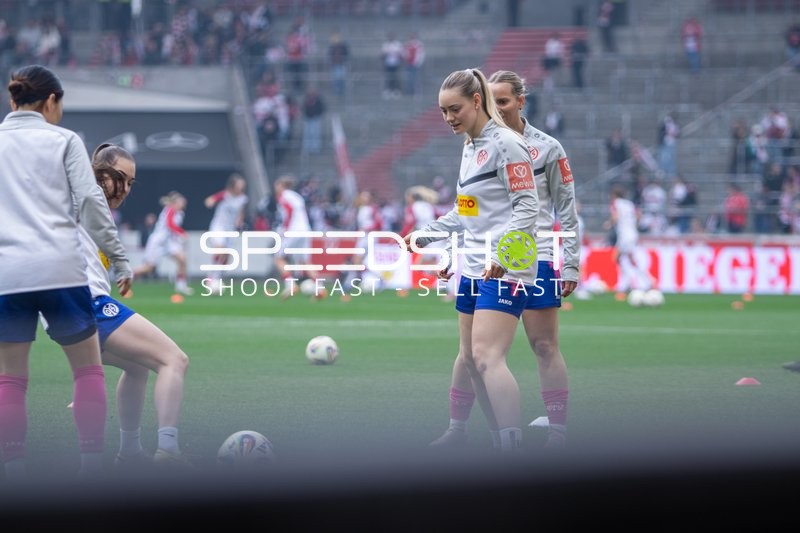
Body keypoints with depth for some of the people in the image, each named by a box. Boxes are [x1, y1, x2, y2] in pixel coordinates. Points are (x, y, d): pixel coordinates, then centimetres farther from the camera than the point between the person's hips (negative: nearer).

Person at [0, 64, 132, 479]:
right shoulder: (64, 141, 5)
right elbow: (90, 203, 0)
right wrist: (118, 259, 6)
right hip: (60, 269, -2)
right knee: (88, 367, 9)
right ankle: (92, 459, 2)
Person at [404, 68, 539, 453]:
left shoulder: (506, 143, -11)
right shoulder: (470, 148, 16)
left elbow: (527, 207, -16)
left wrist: (501, 253, -28)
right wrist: (425, 234, 25)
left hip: (506, 268, -9)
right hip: (473, 267, 9)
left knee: (487, 356, -19)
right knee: (470, 358, 6)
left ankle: (513, 448, -22)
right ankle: (502, 443, 10)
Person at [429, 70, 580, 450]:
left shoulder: (547, 148, 0)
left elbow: (567, 210, 2)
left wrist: (570, 264, -3)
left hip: (534, 258, -3)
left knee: (545, 346, -3)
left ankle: (558, 430, 2)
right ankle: (457, 428, 8)